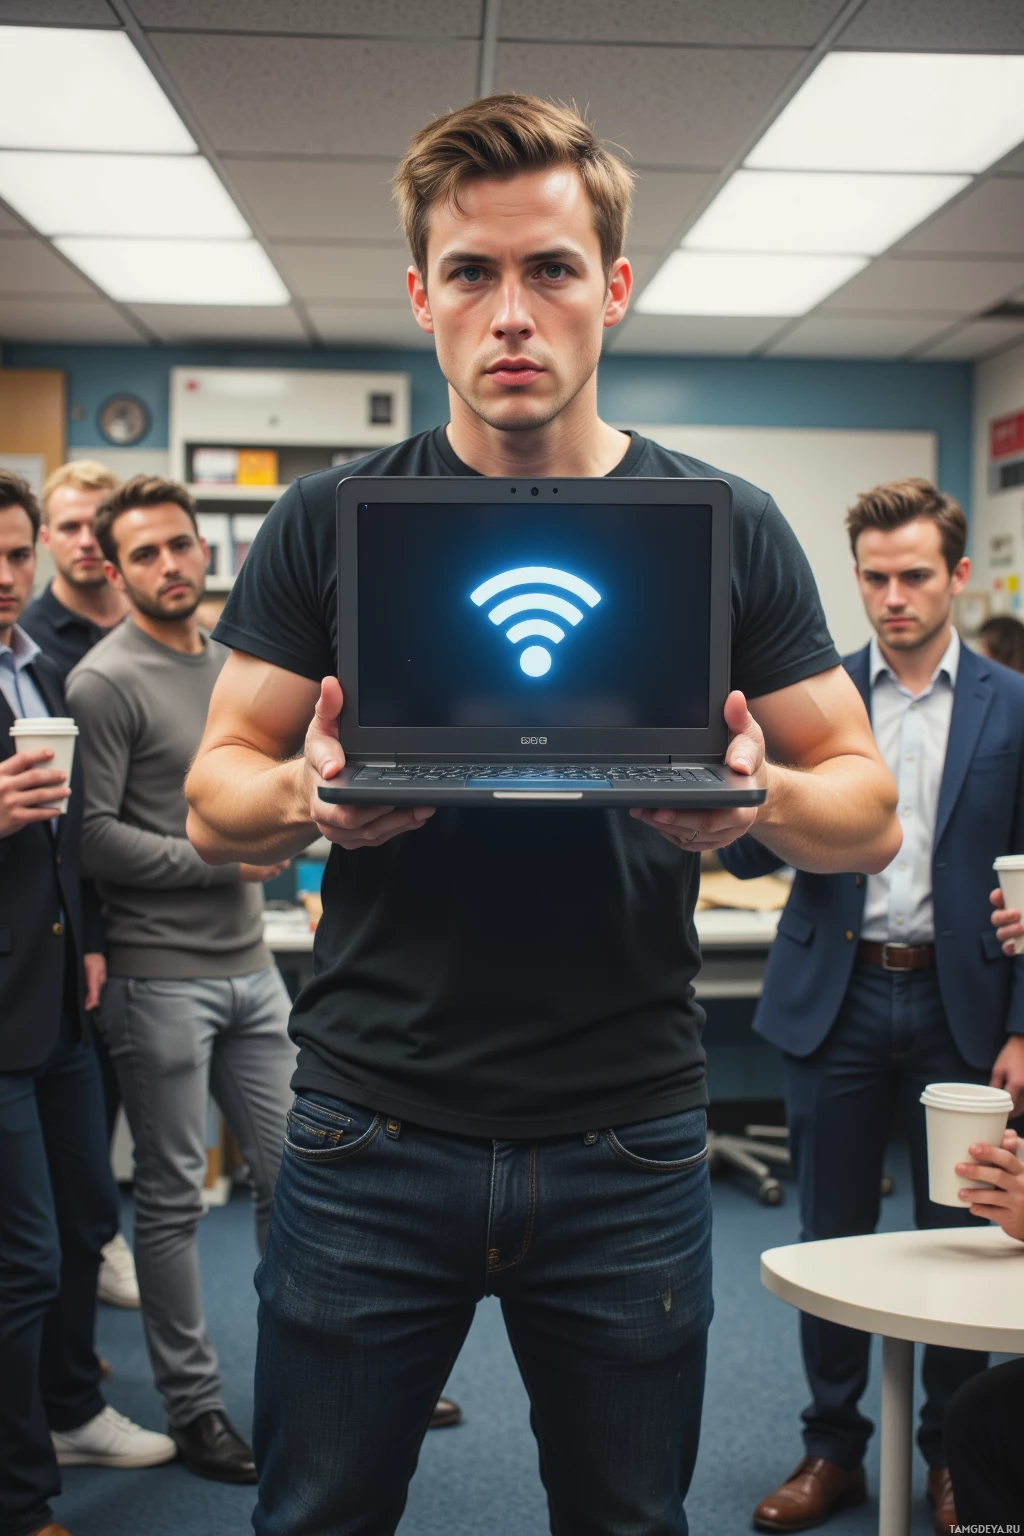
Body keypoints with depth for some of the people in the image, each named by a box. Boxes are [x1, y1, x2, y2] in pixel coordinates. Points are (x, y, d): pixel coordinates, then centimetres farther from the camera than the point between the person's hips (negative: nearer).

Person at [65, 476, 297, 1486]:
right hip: (159, 977, -7)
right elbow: (93, 840, -17)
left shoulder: (231, 666, 13)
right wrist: (221, 859, -14)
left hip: (249, 967, 7)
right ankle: (193, 1408, 19)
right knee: (173, 1199, 6)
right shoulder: (105, 682, -11)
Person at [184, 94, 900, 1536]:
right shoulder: (329, 525, 2)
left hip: (629, 1143, 1)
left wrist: (762, 798, -19)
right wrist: (310, 796, -20)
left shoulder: (726, 529, 2)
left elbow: (870, 812, 4)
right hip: (372, 1133, 0)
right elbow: (213, 804, 3)